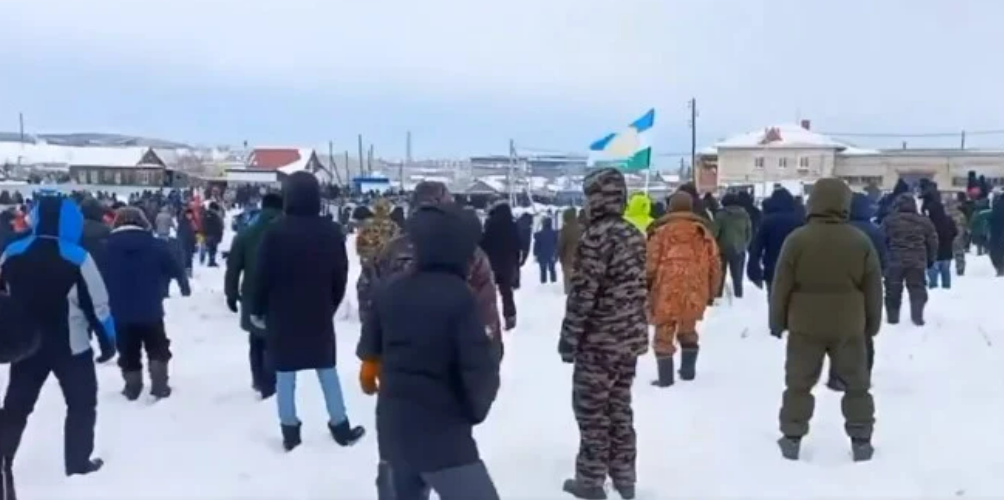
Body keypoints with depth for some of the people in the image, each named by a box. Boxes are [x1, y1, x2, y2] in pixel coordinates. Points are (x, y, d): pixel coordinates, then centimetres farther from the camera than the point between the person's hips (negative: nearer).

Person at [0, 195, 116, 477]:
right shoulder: (77, 258, -16)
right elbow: (96, 304, -13)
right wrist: (109, 337, 1)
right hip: (71, 346, -4)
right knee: (81, 403, 12)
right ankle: (78, 462, 16)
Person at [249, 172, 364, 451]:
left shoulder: (276, 231, -12)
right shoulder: (332, 231, -2)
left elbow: (262, 276, -8)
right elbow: (341, 276, 3)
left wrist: (258, 310, 5)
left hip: (283, 316, -2)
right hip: (319, 316, 2)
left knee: (285, 374, 7)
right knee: (327, 370, 14)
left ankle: (290, 432, 11)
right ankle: (341, 428, 18)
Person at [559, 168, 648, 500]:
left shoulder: (595, 236, -18)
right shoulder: (635, 235, 8)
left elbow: (583, 293, -19)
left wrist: (569, 338, -12)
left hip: (599, 340, -8)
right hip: (630, 337, 8)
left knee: (591, 409, 4)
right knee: (620, 406, 17)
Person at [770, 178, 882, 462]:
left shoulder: (797, 240, -11)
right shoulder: (861, 242, -5)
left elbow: (781, 287, -7)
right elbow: (873, 290, 2)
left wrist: (777, 322, 5)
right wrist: (872, 325, 15)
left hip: (805, 326, -1)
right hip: (848, 327, 1)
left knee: (798, 384, 11)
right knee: (856, 385, 15)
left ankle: (791, 439, 14)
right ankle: (861, 441, 17)